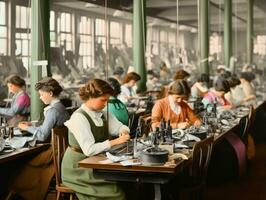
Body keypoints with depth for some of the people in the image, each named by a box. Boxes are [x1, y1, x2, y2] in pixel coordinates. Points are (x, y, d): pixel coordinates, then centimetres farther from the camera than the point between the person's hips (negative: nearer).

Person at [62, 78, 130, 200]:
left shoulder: (102, 113, 5)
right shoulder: (79, 118, -18)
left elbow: (120, 127, 15)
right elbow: (89, 150, -25)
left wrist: (123, 132, -8)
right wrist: (116, 142, -26)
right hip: (78, 168, -7)